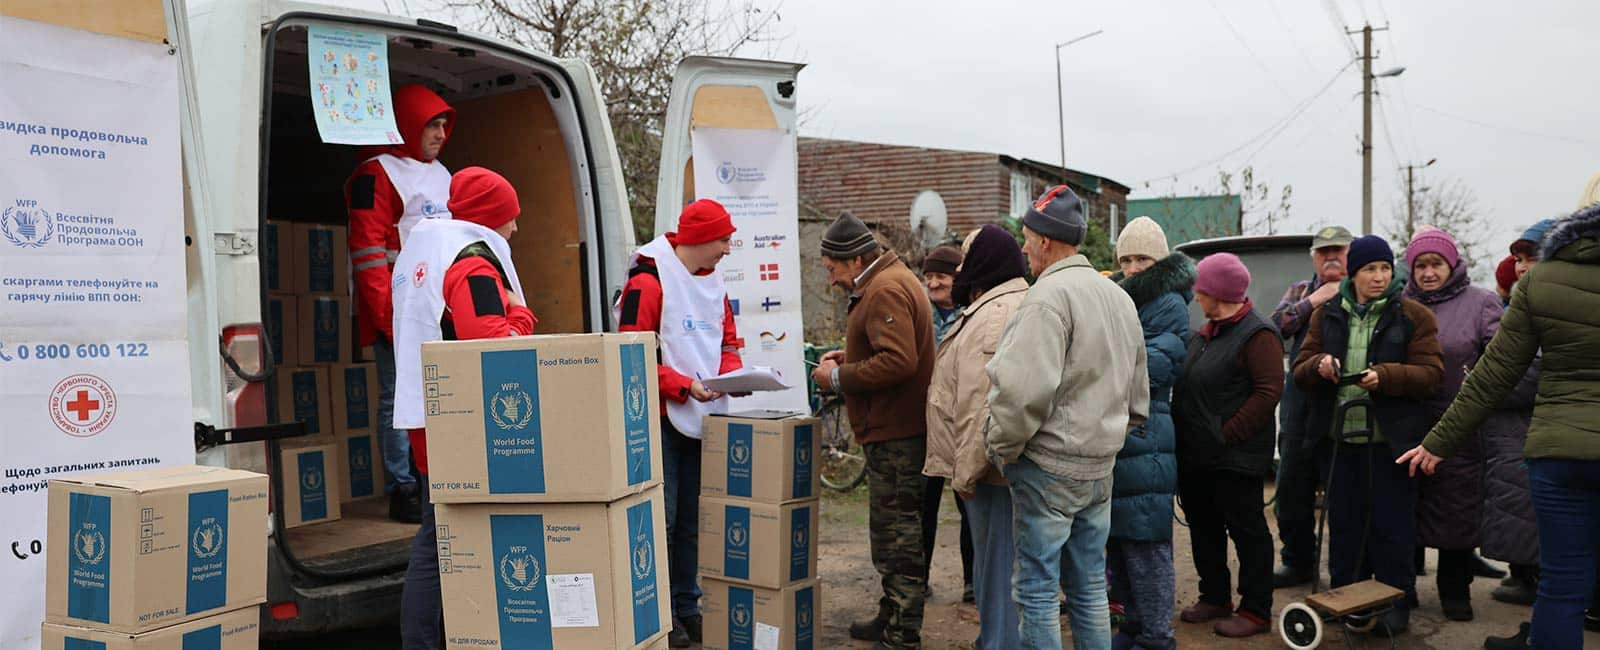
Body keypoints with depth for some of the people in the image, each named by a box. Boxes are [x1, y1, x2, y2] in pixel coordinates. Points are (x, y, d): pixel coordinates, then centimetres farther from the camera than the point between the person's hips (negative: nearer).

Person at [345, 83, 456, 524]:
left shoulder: (442, 175, 21)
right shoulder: (376, 174, -4)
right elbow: (367, 250, -11)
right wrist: (386, 313, -18)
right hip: (398, 315, -7)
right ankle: (402, 491, 3)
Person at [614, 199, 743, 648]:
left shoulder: (714, 284, 12)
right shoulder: (649, 282, -12)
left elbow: (727, 343, 18)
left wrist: (732, 374, -2)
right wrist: (685, 385, -19)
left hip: (702, 417, 7)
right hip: (660, 419, -7)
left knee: (691, 519, 12)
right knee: (660, 518, -5)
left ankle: (686, 607, 22)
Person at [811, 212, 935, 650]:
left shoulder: (886, 290, -16)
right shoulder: (890, 281, 18)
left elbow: (898, 362, -26)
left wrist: (839, 378, -15)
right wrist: (849, 356, 14)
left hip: (895, 433, -11)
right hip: (895, 428, 11)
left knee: (896, 532, -5)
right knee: (896, 528, 19)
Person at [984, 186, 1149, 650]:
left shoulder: (1050, 294, -16)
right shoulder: (1120, 298, 12)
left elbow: (1025, 389, -26)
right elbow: (1138, 396, 18)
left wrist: (1001, 448, -12)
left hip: (1049, 467, -8)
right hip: (1101, 467, 9)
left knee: (1037, 590, 2)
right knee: (1090, 588, 17)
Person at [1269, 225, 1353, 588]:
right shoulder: (1300, 292, 18)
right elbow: (1276, 325, 1)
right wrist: (1313, 301, -5)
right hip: (1301, 404, 4)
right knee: (1292, 487, 8)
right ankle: (1298, 561, 21)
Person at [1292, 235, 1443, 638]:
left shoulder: (1413, 316, 1)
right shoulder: (1327, 315, 10)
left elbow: (1431, 374, -5)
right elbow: (1300, 371, 9)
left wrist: (1386, 376, -21)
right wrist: (1318, 366, -13)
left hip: (1389, 440, -3)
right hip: (1337, 438, 3)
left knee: (1391, 525, 2)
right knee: (1343, 522, 11)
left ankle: (1396, 605, 15)